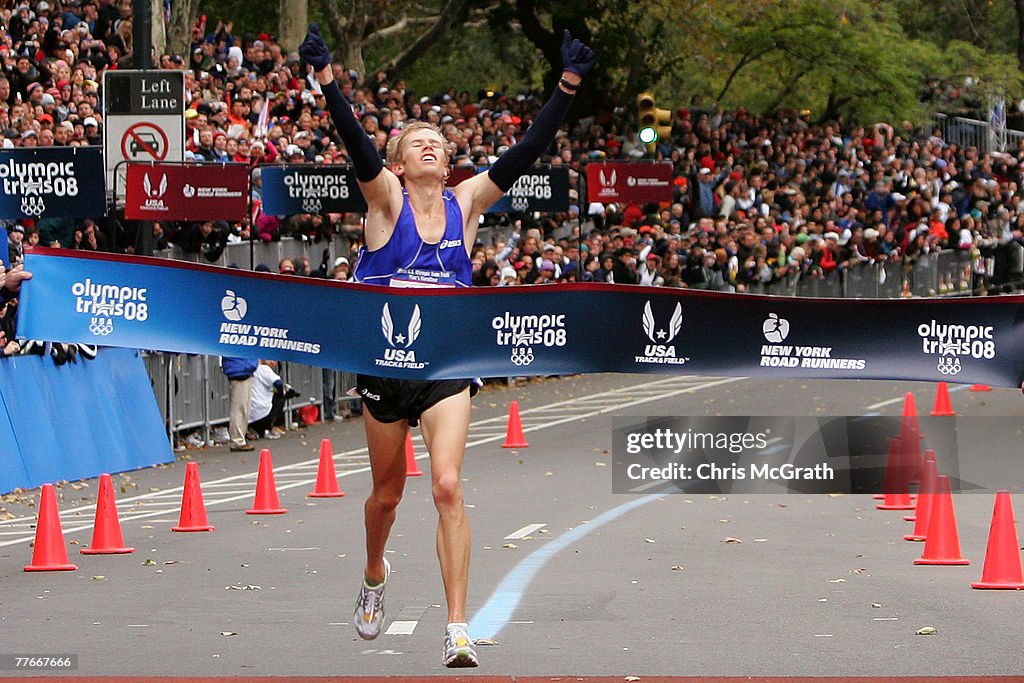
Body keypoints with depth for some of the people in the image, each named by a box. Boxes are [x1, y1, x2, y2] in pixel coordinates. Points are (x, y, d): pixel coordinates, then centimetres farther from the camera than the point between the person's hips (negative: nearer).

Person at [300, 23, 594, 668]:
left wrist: (568, 87, -11)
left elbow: (526, 152, -3)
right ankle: (375, 576, 47)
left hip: (447, 368, 0)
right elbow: (357, 144, -18)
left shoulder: (465, 202, 4)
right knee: (388, 493, 15)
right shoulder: (386, 198, -2)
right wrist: (327, 78, -33)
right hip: (384, 365, 0)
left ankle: (458, 628, -17)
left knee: (448, 487, -15)